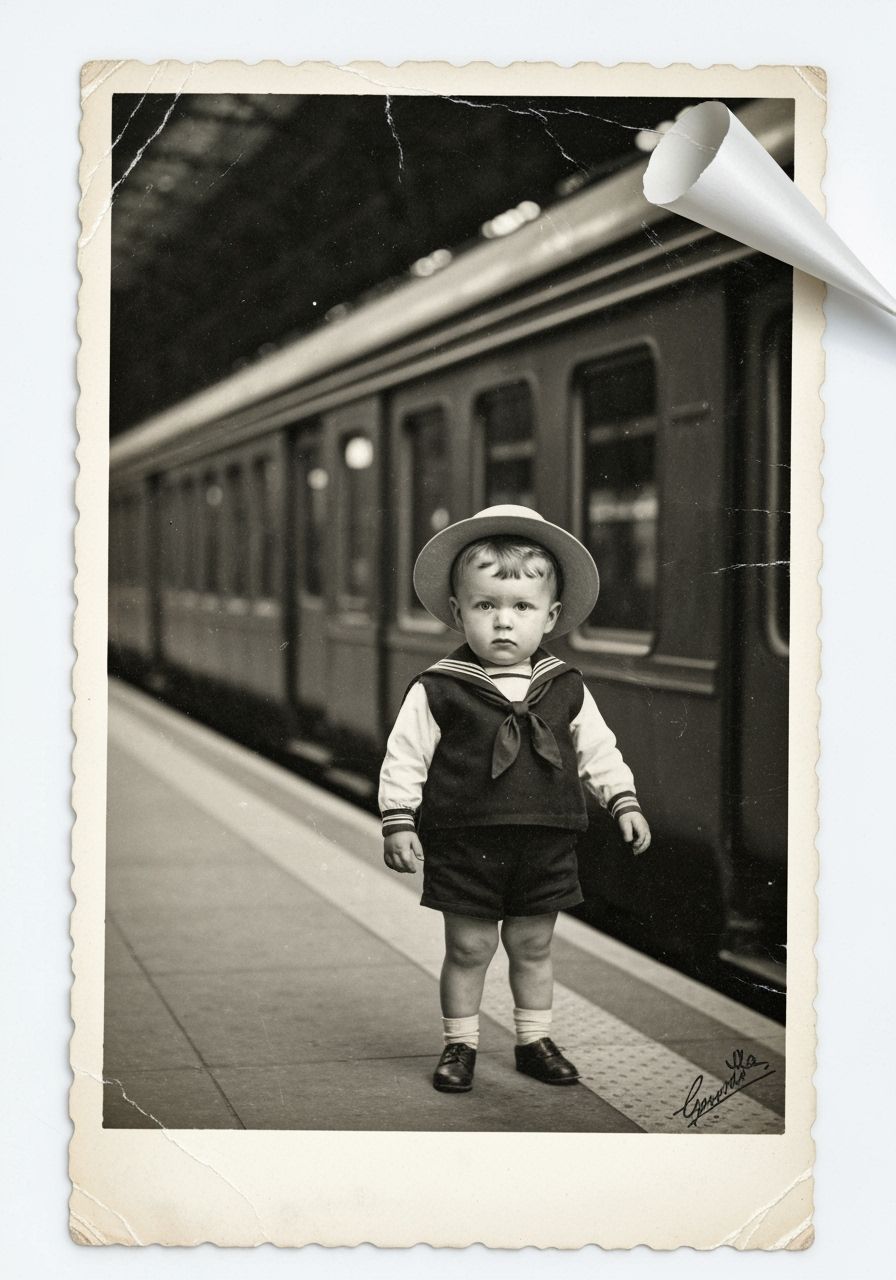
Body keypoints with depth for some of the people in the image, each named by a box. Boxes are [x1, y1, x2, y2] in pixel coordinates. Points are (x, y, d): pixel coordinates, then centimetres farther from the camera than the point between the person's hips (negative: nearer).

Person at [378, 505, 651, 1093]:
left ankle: (535, 1039, 29)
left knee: (533, 946, 14)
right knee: (469, 949, 5)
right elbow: (405, 759, -5)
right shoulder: (438, 690, -8)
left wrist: (624, 802, 9)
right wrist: (398, 824, -9)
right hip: (466, 844, -3)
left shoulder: (566, 688, 2)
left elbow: (598, 750, 13)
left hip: (546, 842, 3)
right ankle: (460, 1043, 21)